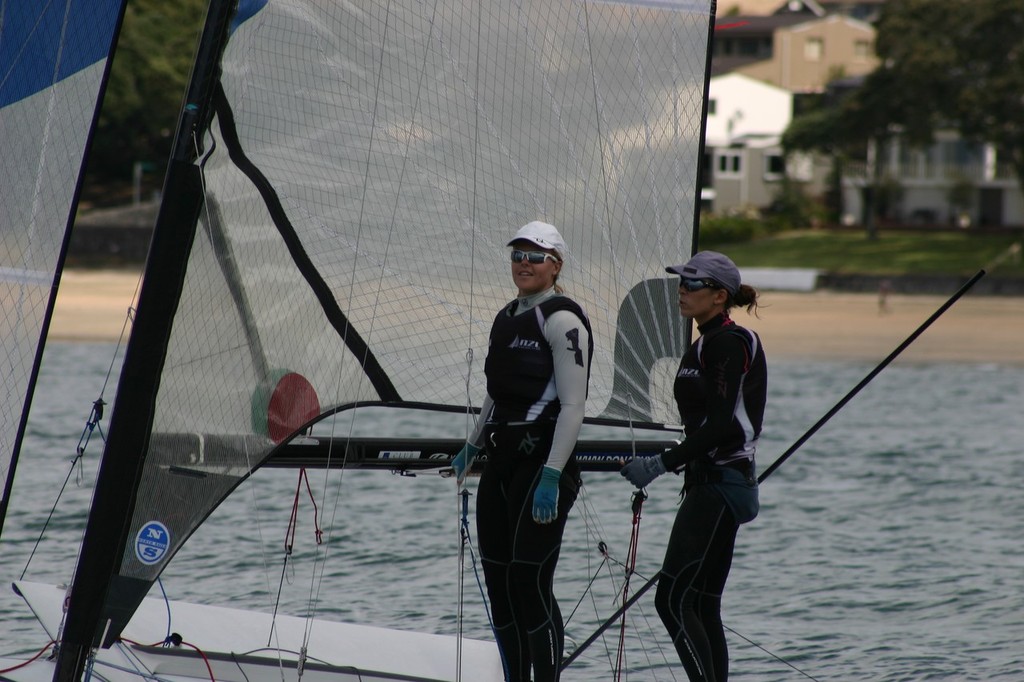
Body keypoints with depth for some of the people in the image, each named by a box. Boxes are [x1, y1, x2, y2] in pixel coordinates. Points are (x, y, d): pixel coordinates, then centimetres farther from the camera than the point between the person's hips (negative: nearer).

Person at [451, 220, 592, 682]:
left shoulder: (562, 320, -10)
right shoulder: (506, 318, 16)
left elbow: (573, 407, -15)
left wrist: (551, 477, -21)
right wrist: (472, 447, 31)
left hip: (542, 463, -8)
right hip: (501, 461, 9)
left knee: (530, 584, -11)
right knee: (497, 583, 7)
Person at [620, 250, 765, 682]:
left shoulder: (726, 343, -13)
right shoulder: (708, 343, 17)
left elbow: (720, 424, -21)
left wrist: (662, 464, -21)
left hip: (719, 484, -10)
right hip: (711, 483, 10)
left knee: (673, 600, -12)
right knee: (702, 606, 8)